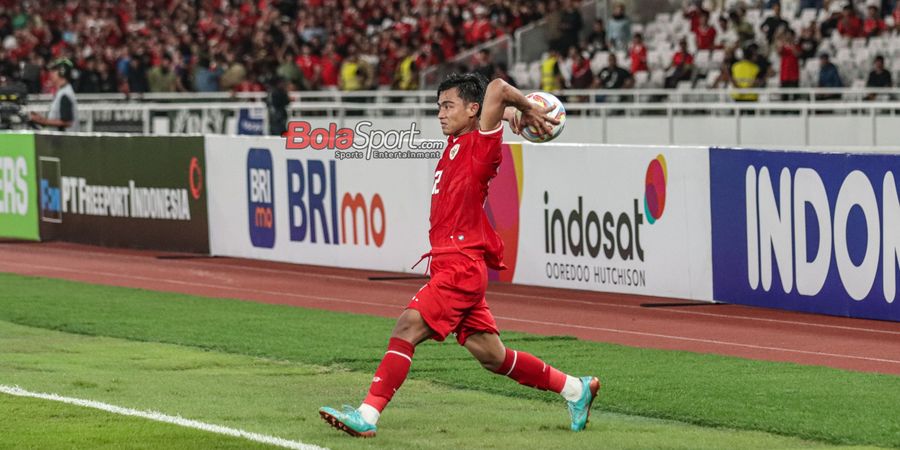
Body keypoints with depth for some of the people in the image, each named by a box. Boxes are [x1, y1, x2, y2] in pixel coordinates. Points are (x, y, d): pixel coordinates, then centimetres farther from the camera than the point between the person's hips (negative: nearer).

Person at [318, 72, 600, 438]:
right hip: (449, 265, 10)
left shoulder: (481, 144, -8)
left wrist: (528, 109, -7)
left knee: (407, 328, -19)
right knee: (491, 356, 13)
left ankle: (367, 415, -23)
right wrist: (515, 113, 20)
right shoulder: (455, 145, 16)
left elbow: (496, 90, -21)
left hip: (462, 267, -10)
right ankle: (575, 389, 24)